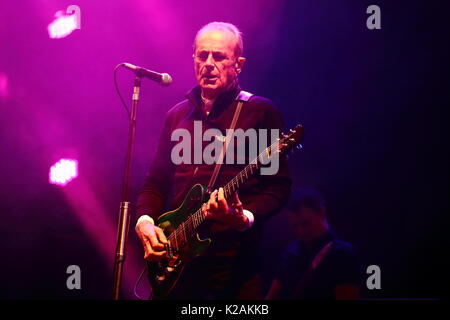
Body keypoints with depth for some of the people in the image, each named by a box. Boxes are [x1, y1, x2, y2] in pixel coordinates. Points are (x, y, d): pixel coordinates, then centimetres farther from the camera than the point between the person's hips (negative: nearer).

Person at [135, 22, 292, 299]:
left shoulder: (261, 112, 1)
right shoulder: (177, 116, 17)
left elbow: (279, 187, -5)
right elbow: (155, 183, 19)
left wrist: (245, 217, -21)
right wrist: (145, 221, 1)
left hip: (233, 258, -5)